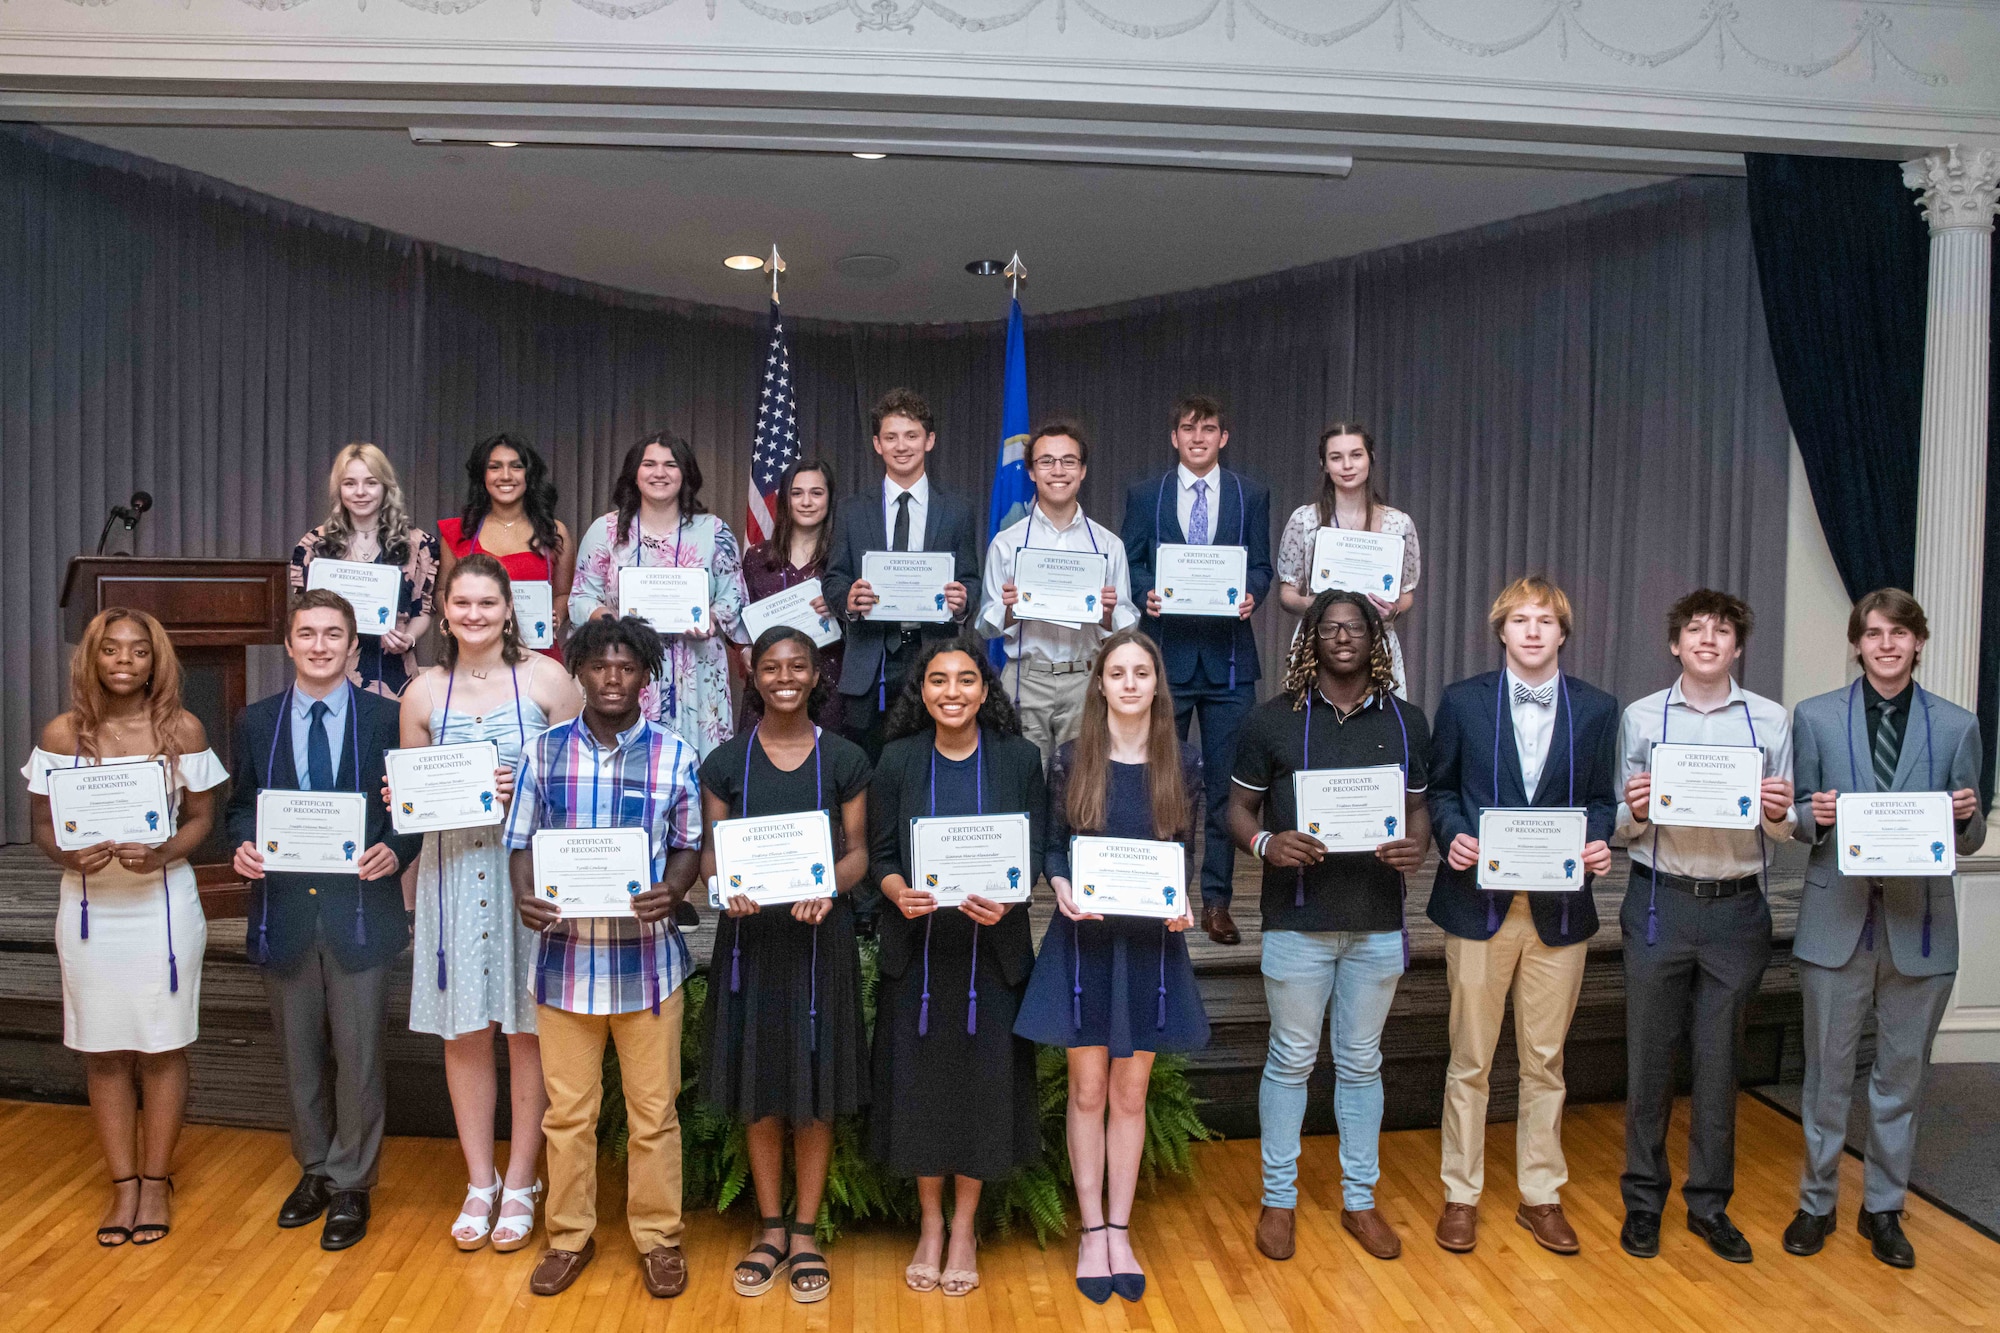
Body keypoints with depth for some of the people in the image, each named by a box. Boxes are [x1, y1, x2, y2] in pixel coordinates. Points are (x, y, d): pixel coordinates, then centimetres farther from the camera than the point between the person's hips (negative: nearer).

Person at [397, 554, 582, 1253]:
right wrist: (407, 799, -5)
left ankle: (520, 1183, 19)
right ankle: (479, 1182, 23)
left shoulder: (546, 678, 0)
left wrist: (525, 791, -16)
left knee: (527, 1028, 4)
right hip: (453, 868, 3)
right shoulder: (423, 692, 8)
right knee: (463, 1031, 7)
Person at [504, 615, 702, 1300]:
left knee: (653, 1112, 8)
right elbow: (522, 841, 5)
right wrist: (524, 897, -15)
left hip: (647, 956, -1)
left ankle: (658, 1236, 25)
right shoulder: (544, 751, 2)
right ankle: (570, 1236, 29)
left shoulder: (676, 755, -1)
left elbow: (689, 845, 5)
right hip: (565, 955, 1)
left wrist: (671, 892, -16)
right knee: (567, 1110, 12)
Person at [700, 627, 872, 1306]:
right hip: (750, 935, 1)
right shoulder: (726, 761, 3)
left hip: (820, 935, -1)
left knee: (815, 1091, 5)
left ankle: (804, 1234, 19)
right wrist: (728, 886, -17)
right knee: (759, 1088, 8)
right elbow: (710, 849, 5)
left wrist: (828, 889, -19)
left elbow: (858, 851, 1)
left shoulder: (844, 759, 1)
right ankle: (771, 1229, 24)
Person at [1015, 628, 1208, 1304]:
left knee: (1131, 1094, 9)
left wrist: (1183, 900, -13)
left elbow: (1186, 850, 6)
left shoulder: (1184, 763, 1)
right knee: (1088, 1091, 7)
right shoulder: (1071, 760, -2)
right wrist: (1063, 889, -18)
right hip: (1084, 941, -1)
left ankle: (1119, 1231, 22)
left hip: (1152, 943, 1)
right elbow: (1052, 847, 2)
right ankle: (1092, 1231, 20)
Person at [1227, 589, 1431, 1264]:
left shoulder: (1406, 721, 7)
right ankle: (1279, 1200, 21)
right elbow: (1239, 808, 3)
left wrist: (1416, 845, -10)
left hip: (1378, 920, 2)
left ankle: (1360, 1199, 27)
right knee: (1291, 1059, 7)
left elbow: (1419, 805, 12)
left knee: (1361, 1061, 13)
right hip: (1297, 919, -2)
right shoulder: (1272, 720, 0)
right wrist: (1266, 843, -17)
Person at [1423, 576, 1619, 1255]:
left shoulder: (1597, 709, 6)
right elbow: (1440, 789, 5)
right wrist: (1452, 835, -13)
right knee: (1470, 1060, 7)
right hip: (1480, 901, -1)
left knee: (1545, 1061, 11)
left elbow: (1601, 798, 9)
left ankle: (1541, 1195, 26)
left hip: (1559, 905, 2)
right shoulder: (1463, 701, 1)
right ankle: (1461, 1195, 20)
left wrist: (1597, 842, -10)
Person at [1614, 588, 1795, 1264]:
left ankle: (1709, 1203, 24)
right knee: (1649, 1058, 7)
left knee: (1718, 1062, 9)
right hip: (1660, 904, 0)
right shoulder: (1640, 718, 2)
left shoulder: (1772, 720, 4)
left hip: (1736, 908, 1)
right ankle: (1643, 1200, 22)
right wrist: (1634, 813, -18)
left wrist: (1778, 815, -15)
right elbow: (1622, 828, 4)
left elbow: (1783, 831, 7)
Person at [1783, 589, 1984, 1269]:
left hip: (1919, 925, 1)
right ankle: (1817, 1202, 24)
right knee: (1827, 1072, 8)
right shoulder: (1816, 716, 2)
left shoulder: (1956, 726, 4)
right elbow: (1799, 818, 6)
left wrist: (1967, 815, -15)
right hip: (1837, 919, -1)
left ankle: (1884, 1208, 27)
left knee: (1903, 1074, 11)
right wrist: (1812, 815, -16)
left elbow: (1970, 841, 7)